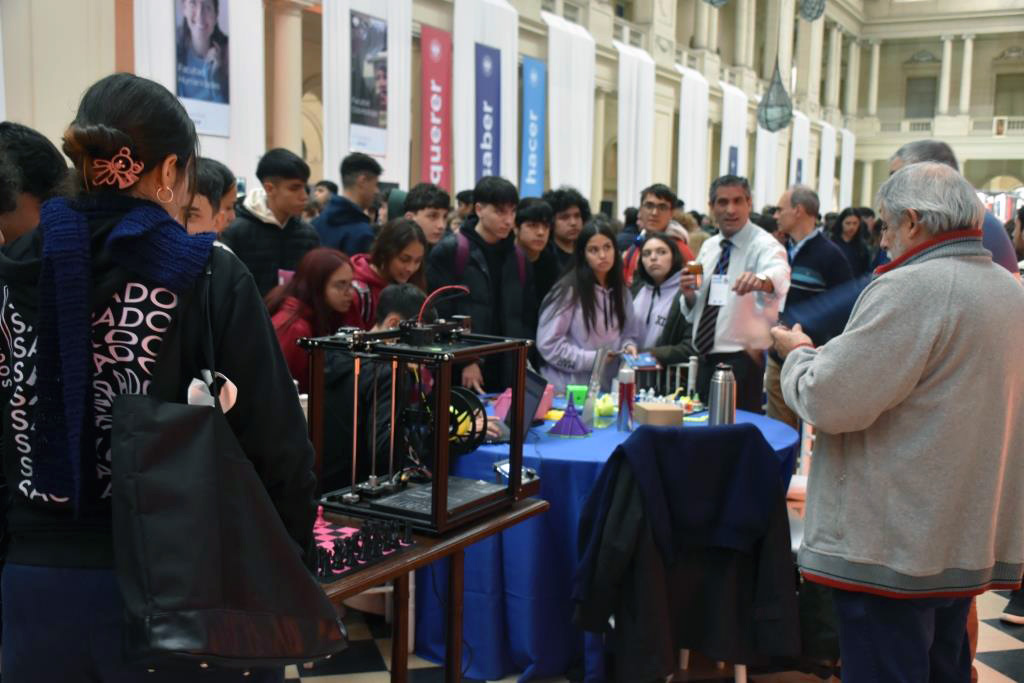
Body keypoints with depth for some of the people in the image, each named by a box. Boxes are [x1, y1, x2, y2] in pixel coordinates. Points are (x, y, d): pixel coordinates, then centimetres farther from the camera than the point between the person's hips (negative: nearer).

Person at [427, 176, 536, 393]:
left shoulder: (519, 260, 14)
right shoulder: (449, 252, -3)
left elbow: (527, 318, 18)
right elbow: (439, 314, -9)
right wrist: (463, 361, -13)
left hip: (507, 379, 5)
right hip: (460, 379, -5)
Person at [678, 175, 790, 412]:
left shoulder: (763, 244, -10)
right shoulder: (708, 246, 9)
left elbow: (779, 274, -35)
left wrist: (760, 280, -58)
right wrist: (689, 294, -7)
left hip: (742, 363, -6)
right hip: (707, 361, 6)